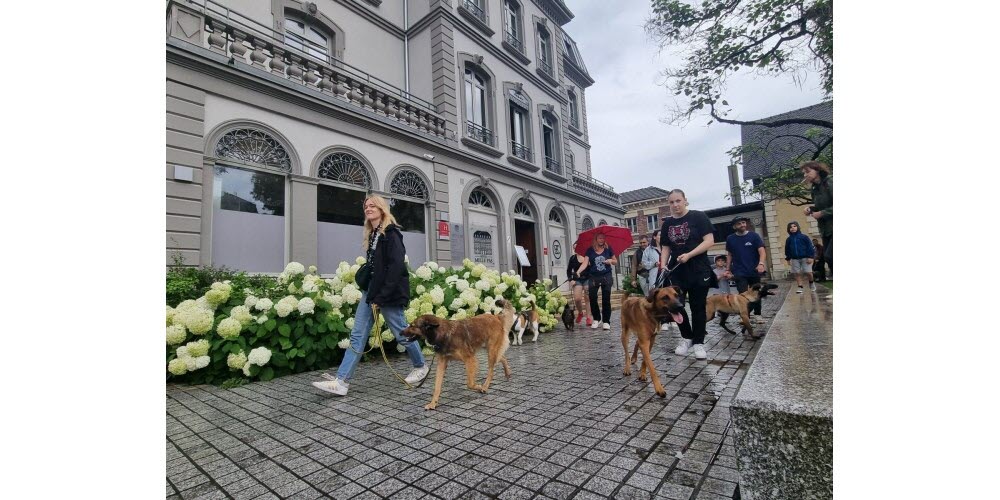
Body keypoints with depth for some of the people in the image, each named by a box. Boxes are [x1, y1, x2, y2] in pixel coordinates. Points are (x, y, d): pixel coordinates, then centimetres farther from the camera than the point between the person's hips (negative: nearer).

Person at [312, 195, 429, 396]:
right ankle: (341, 381, 7)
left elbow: (396, 267, -20)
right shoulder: (372, 235, 15)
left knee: (401, 333, 5)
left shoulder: (391, 233, -11)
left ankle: (421, 366, 26)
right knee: (358, 335, 4)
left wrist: (382, 297, -21)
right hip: (371, 290, 8)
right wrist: (371, 292, 9)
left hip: (389, 293, -8)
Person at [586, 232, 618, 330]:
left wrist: (611, 261, -9)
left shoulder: (608, 249, 5)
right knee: (592, 298, -3)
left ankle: (606, 321, 9)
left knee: (606, 299, 1)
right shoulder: (590, 250, 1)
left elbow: (616, 261, 14)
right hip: (594, 277, 0)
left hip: (606, 276, 0)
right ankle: (597, 319, 17)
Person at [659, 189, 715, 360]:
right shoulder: (667, 224, 8)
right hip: (676, 271, 4)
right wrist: (663, 264, -6)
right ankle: (687, 337, 22)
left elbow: (709, 241, -10)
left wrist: (689, 255, -20)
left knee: (697, 306, 4)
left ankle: (698, 342, 17)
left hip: (698, 270, -4)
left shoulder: (698, 217, -5)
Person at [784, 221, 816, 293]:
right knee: (797, 274, 1)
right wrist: (788, 259, 12)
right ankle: (800, 287, 8)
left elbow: (810, 247, -4)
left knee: (808, 272, -3)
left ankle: (811, 283, 26)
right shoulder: (789, 239, 5)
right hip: (795, 259, 3)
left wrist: (810, 257, -10)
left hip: (805, 258, -2)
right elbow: (787, 250, 13)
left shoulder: (804, 237, -3)